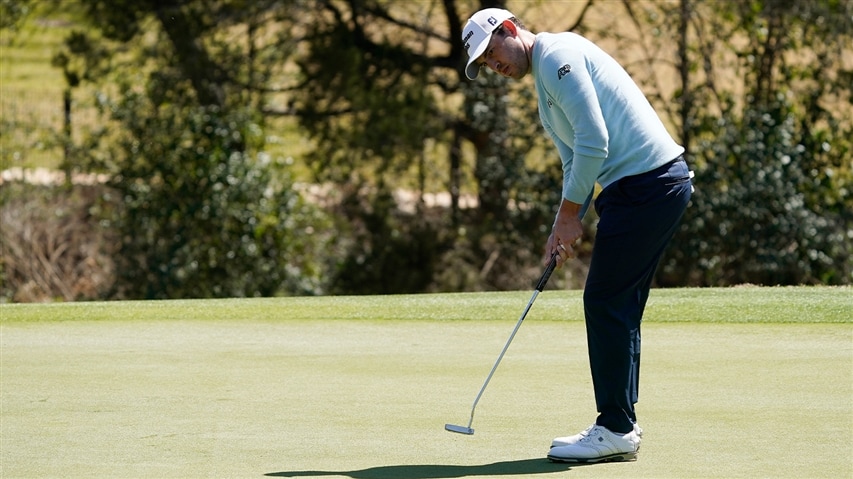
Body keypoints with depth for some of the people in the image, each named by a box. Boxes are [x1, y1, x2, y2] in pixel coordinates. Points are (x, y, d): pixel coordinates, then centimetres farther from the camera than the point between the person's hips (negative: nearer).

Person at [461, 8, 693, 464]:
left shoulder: (557, 55, -10)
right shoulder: (546, 78, 23)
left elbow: (594, 141, -18)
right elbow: (576, 158, 26)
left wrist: (570, 213, -10)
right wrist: (564, 226, 14)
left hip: (647, 182, -10)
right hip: (658, 184, 10)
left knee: (605, 303, -7)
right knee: (618, 308, 12)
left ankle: (615, 430, -3)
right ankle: (619, 424, 17)